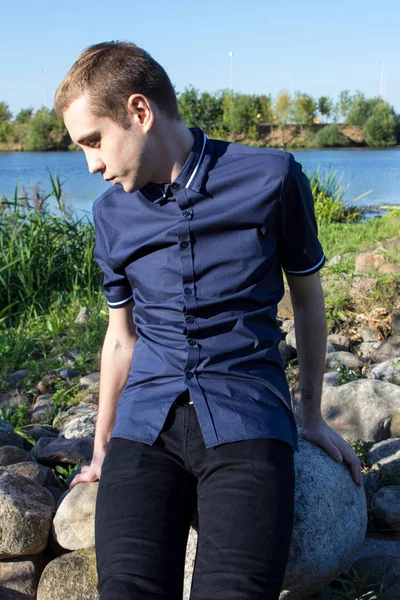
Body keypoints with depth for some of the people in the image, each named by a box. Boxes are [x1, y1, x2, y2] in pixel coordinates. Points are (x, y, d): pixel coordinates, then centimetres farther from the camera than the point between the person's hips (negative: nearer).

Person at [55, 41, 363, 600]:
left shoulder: (271, 178, -1)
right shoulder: (112, 211, 10)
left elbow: (307, 297, 11)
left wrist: (313, 416, 16)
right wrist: (102, 446, 25)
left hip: (245, 413, -2)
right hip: (145, 421, 3)